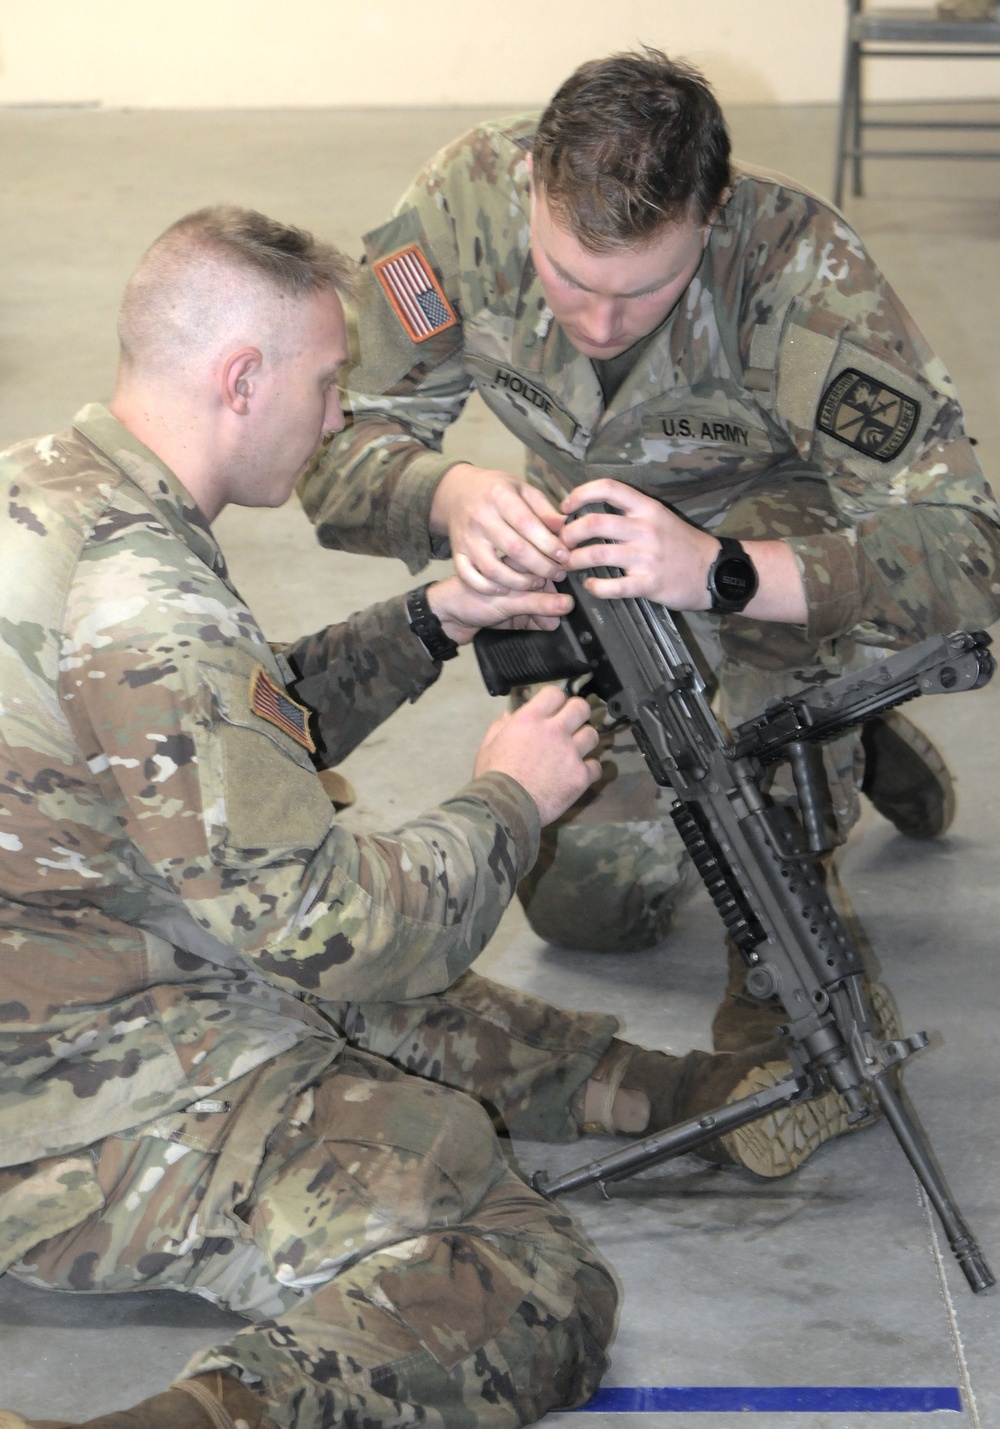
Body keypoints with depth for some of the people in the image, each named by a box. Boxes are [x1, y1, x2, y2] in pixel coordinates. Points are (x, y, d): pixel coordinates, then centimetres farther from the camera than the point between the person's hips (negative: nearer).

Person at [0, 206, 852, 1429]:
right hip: (106, 1127, -10)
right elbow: (337, 933, -22)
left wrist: (432, 621, 13)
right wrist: (508, 801, -6)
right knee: (539, 1293, -18)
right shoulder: (145, 605, -26)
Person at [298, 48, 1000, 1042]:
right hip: (594, 533, 4)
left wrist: (718, 572, -58)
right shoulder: (467, 199, -30)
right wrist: (454, 496, -46)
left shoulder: (802, 267, -38)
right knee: (582, 903, 6)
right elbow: (336, 447, -23)